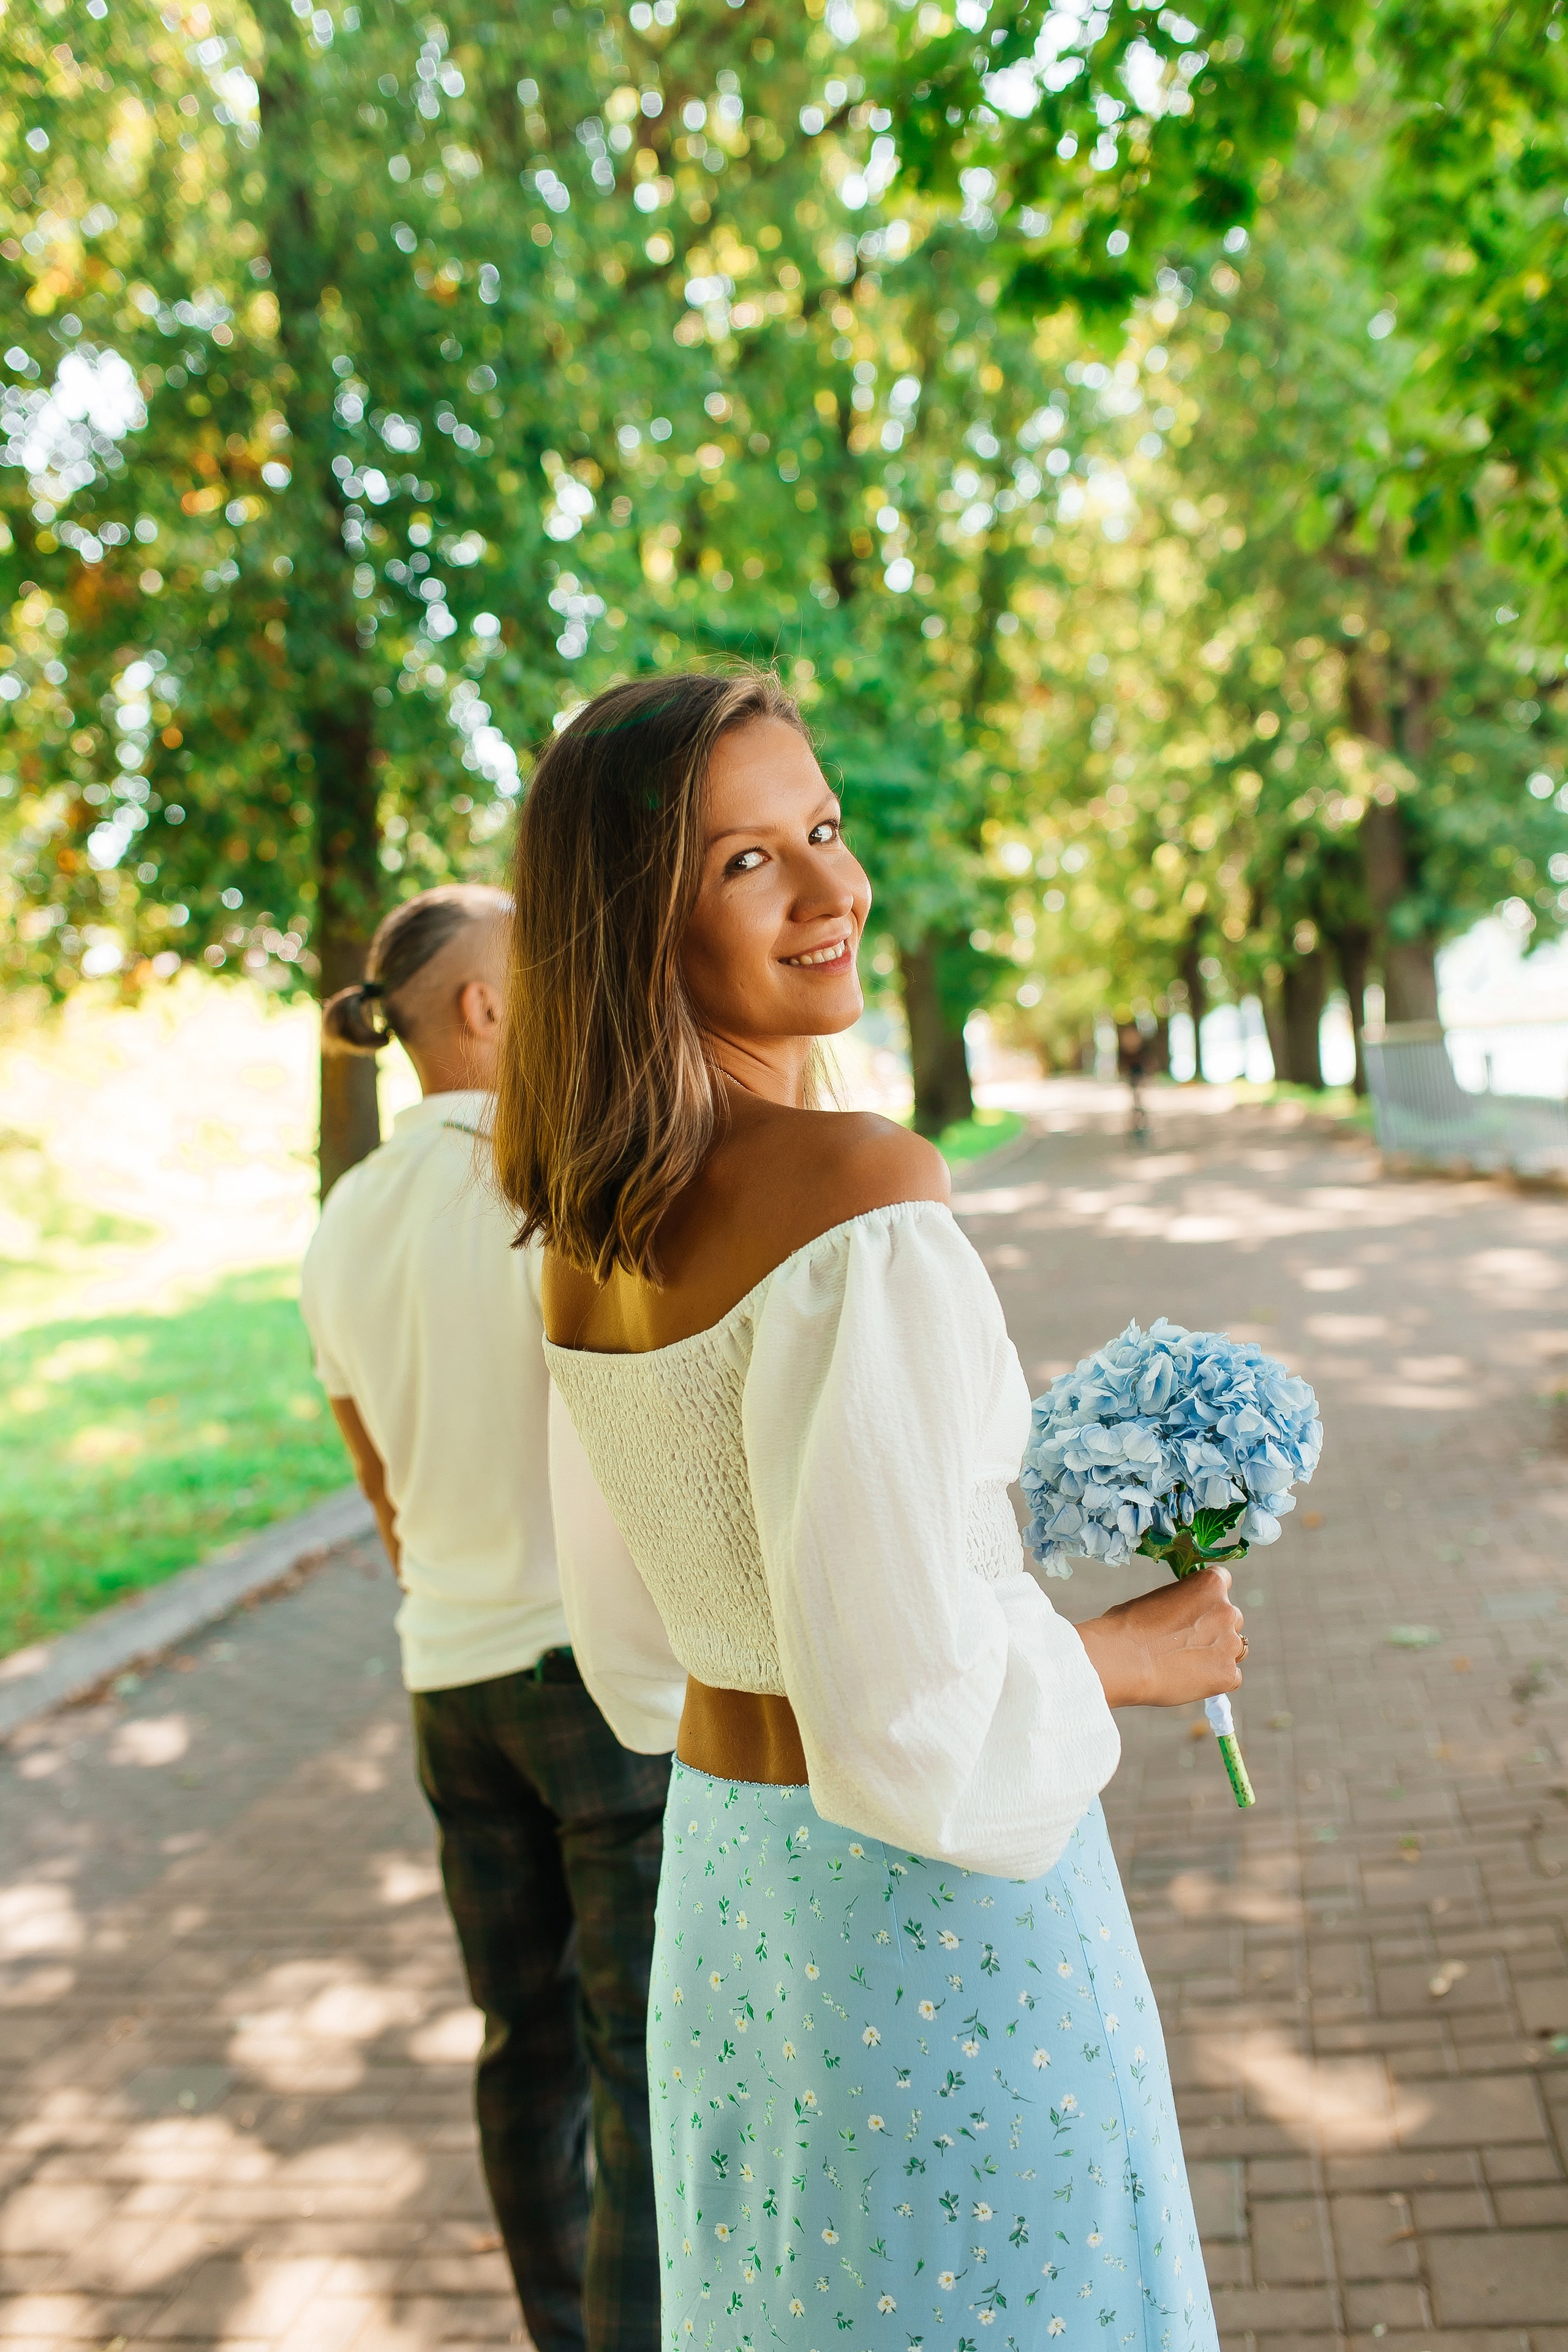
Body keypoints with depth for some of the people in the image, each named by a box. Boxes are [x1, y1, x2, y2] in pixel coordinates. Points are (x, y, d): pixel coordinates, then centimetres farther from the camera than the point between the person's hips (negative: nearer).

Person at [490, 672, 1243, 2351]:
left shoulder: (583, 1228, 0)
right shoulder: (863, 1194, -26)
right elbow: (904, 1708, -28)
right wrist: (1130, 1655, -10)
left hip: (716, 1884, 7)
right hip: (944, 1912, -7)